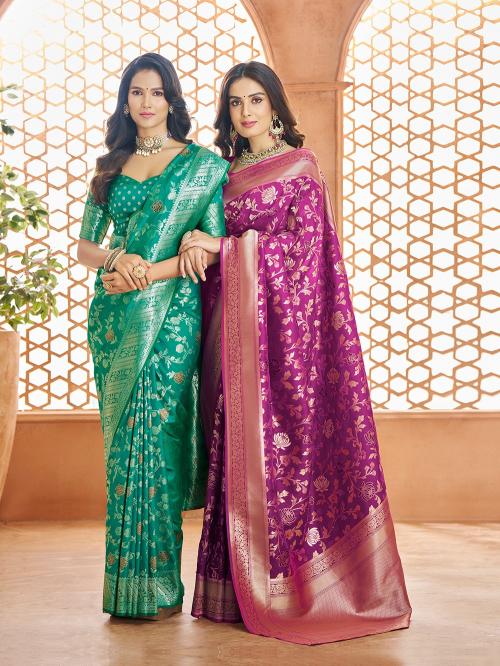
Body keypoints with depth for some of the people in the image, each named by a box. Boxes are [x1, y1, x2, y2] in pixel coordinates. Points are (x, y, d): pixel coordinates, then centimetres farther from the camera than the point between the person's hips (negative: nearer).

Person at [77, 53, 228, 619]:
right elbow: (85, 244, 13)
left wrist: (145, 273, -13)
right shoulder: (111, 167, 16)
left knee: (152, 434, -9)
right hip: (115, 317, 4)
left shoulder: (202, 164, 3)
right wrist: (117, 259, -9)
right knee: (123, 439, 4)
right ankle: (126, 585, 13)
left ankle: (154, 584, 1)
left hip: (170, 313, -4)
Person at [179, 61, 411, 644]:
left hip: (284, 319, -5)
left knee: (280, 432, -8)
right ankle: (242, 587, 6)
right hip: (233, 320, 5)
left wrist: (224, 247, -9)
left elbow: (305, 242, -7)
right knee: (236, 437, 1)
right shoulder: (227, 170, 19)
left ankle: (289, 583, 0)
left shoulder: (300, 165, 2)